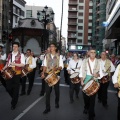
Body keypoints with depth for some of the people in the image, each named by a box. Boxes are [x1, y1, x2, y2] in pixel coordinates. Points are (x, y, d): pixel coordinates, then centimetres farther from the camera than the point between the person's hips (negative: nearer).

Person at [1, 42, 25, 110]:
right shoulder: (9, 55, 13)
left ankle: (14, 104, 17)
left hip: (17, 73, -5)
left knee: (16, 89, 3)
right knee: (8, 88, 5)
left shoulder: (21, 55, -4)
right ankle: (14, 98, 34)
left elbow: (23, 64, -13)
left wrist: (14, 64, -24)